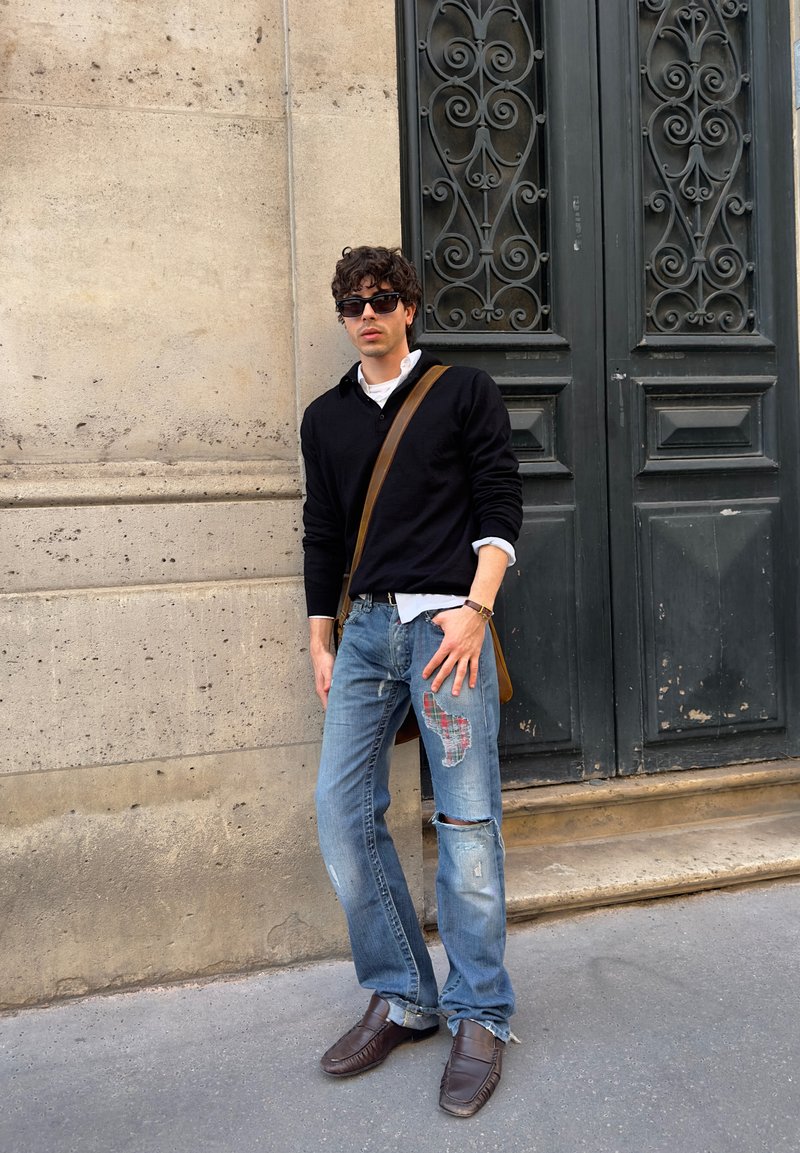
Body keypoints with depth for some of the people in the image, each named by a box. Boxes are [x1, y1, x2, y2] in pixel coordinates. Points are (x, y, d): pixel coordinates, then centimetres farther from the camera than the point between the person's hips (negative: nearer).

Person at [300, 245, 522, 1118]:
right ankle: (403, 999, 15)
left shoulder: (465, 392, 7)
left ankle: (480, 1016, 10)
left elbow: (500, 505, 0)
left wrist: (474, 608, -13)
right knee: (342, 813, 0)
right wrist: (321, 644, 13)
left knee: (466, 822, -4)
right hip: (364, 628, 5)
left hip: (447, 621, -4)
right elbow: (322, 536, 18)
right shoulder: (326, 417, 17)